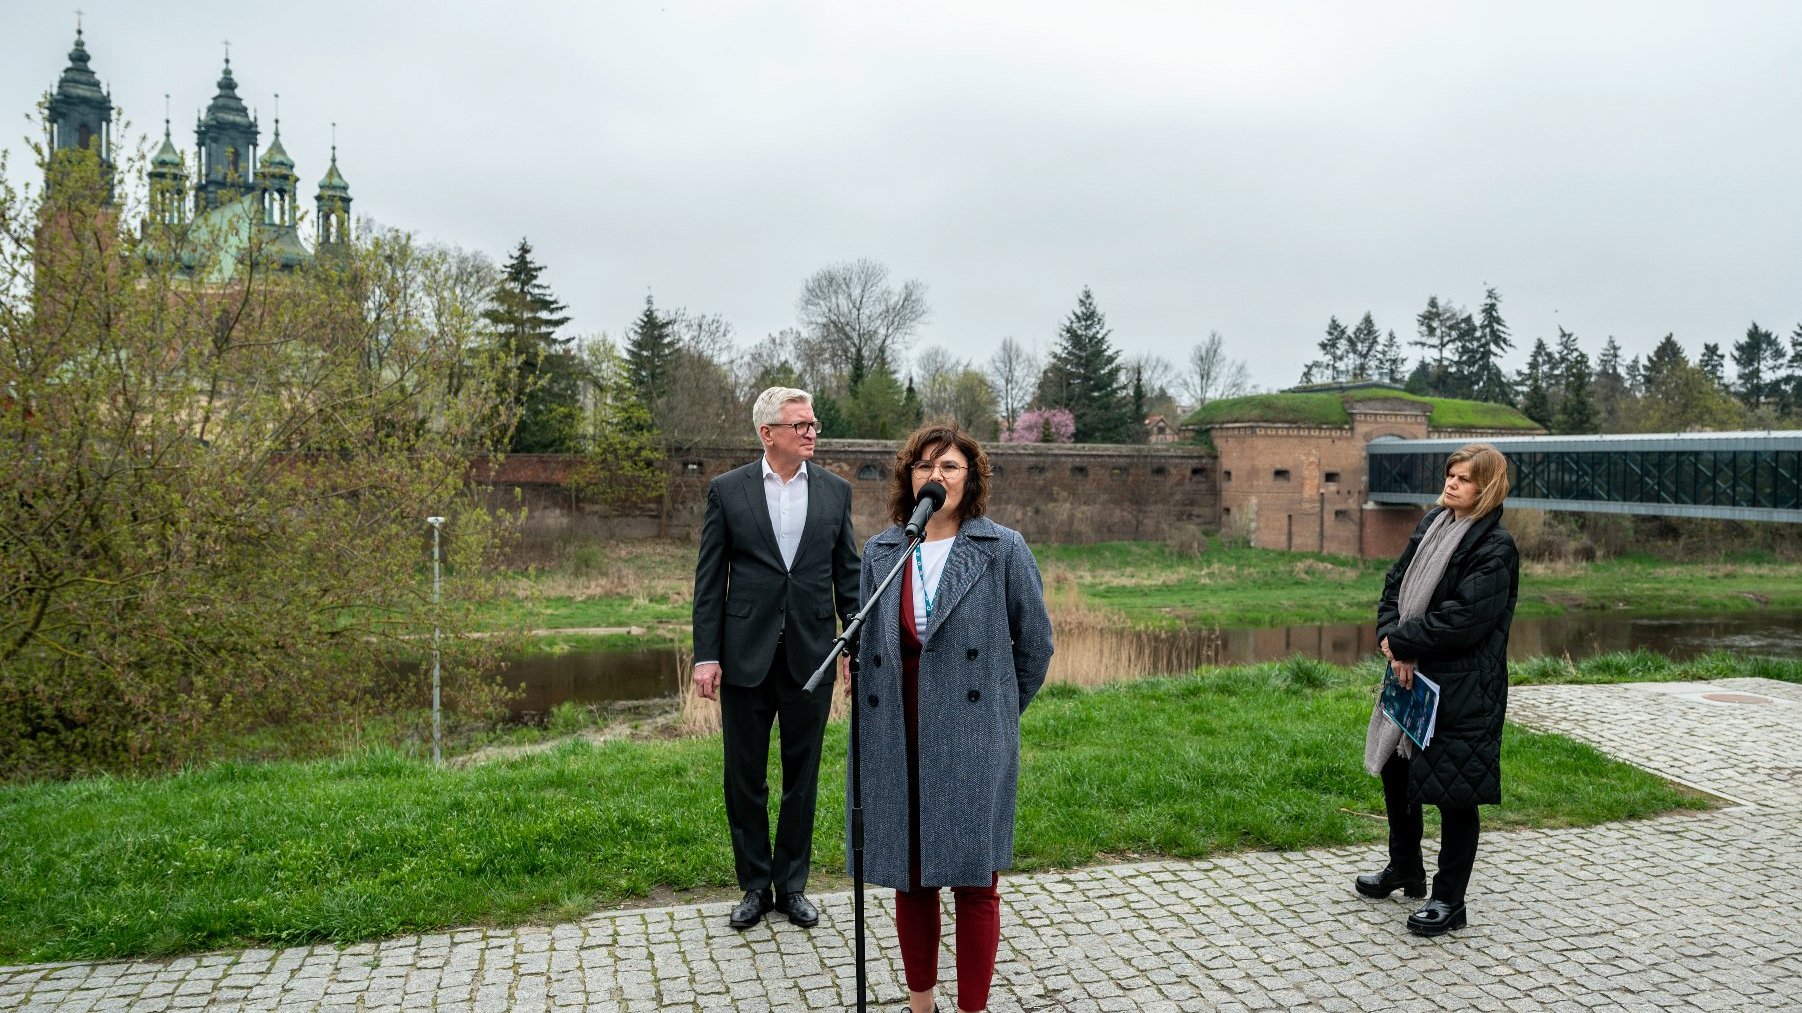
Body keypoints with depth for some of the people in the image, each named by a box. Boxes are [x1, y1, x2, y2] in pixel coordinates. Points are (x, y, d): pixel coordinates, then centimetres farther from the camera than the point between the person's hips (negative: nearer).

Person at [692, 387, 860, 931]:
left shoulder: (835, 491, 4)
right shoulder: (728, 490, -1)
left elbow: (848, 575, 7)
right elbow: (709, 579, -1)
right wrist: (705, 655, -6)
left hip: (810, 656, 1)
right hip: (746, 655, -1)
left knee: (802, 778, 11)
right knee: (745, 779, 9)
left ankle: (792, 884, 26)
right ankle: (755, 886, 25)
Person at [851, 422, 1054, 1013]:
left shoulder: (1004, 549, -3)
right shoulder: (880, 553, 6)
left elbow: (1035, 642, 4)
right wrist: (871, 711, 12)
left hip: (972, 742, -3)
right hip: (896, 744, 3)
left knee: (974, 882, 3)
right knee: (909, 877, 13)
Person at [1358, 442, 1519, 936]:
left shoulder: (1494, 549, -16)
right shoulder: (1431, 525, 8)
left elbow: (1462, 619, -22)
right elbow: (1395, 584, 8)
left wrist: (1400, 641, -15)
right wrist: (1392, 641, -9)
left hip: (1462, 690, -8)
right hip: (1412, 674, 9)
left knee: (1454, 792, 1)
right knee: (1395, 767, 20)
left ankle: (1448, 900, 16)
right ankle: (1405, 868, 40)